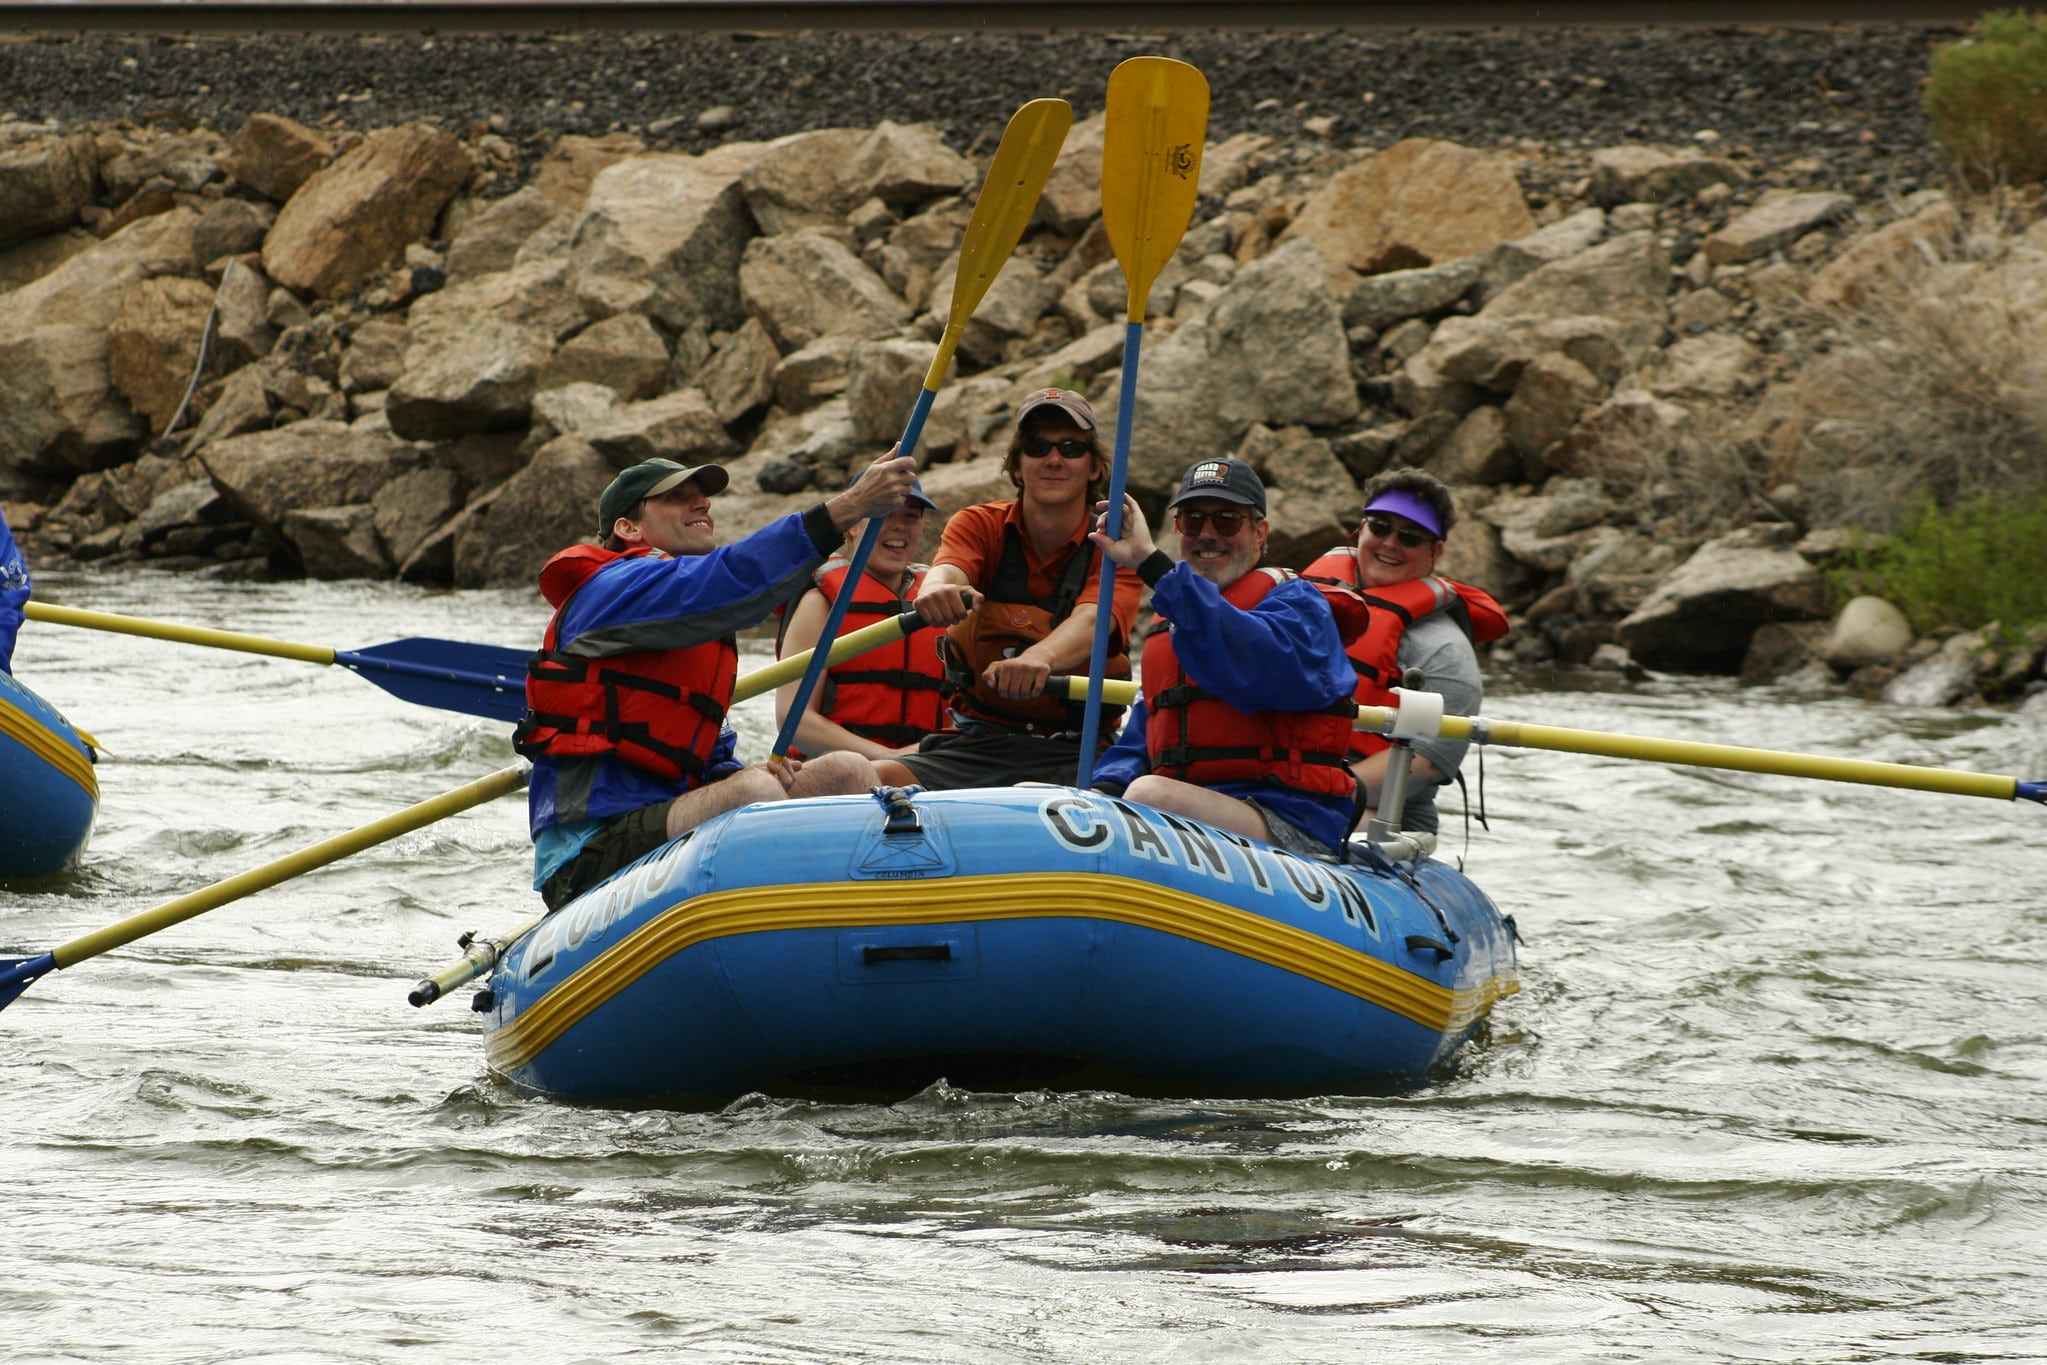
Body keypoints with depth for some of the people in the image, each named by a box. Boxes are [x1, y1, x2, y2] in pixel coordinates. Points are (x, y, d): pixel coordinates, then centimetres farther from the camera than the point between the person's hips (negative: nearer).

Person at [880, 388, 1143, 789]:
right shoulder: (980, 526, 6)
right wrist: (938, 590, -45)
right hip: (976, 746, 1)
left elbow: (1090, 620, -22)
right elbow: (947, 571, -17)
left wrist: (1039, 658, -47)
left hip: (1076, 754, -1)